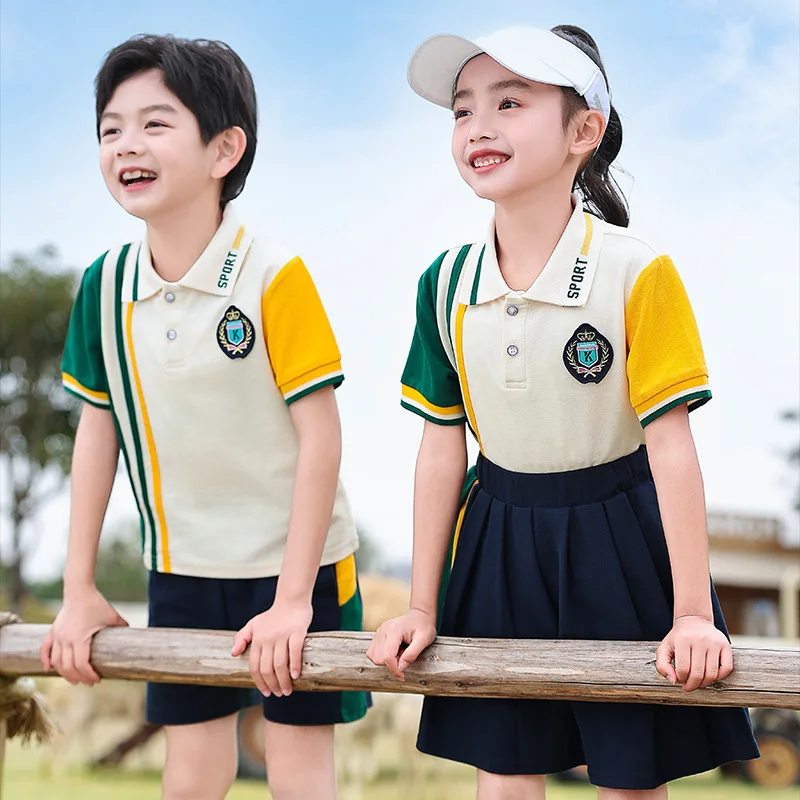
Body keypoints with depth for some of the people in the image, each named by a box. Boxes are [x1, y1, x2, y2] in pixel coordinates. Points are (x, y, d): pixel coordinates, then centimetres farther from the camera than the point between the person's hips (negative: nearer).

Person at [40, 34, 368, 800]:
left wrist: (292, 599, -18)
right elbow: (98, 430, 5)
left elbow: (320, 436, -17)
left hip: (294, 563, -4)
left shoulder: (273, 275, -19)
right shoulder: (104, 285, -4)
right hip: (181, 567, 4)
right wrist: (79, 590, 5)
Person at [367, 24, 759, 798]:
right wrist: (421, 607, 5)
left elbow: (670, 447, -16)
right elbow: (440, 450, 2)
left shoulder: (637, 274, -17)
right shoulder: (446, 284, -3)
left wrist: (692, 614, -14)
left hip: (617, 540, -3)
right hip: (500, 548, 4)